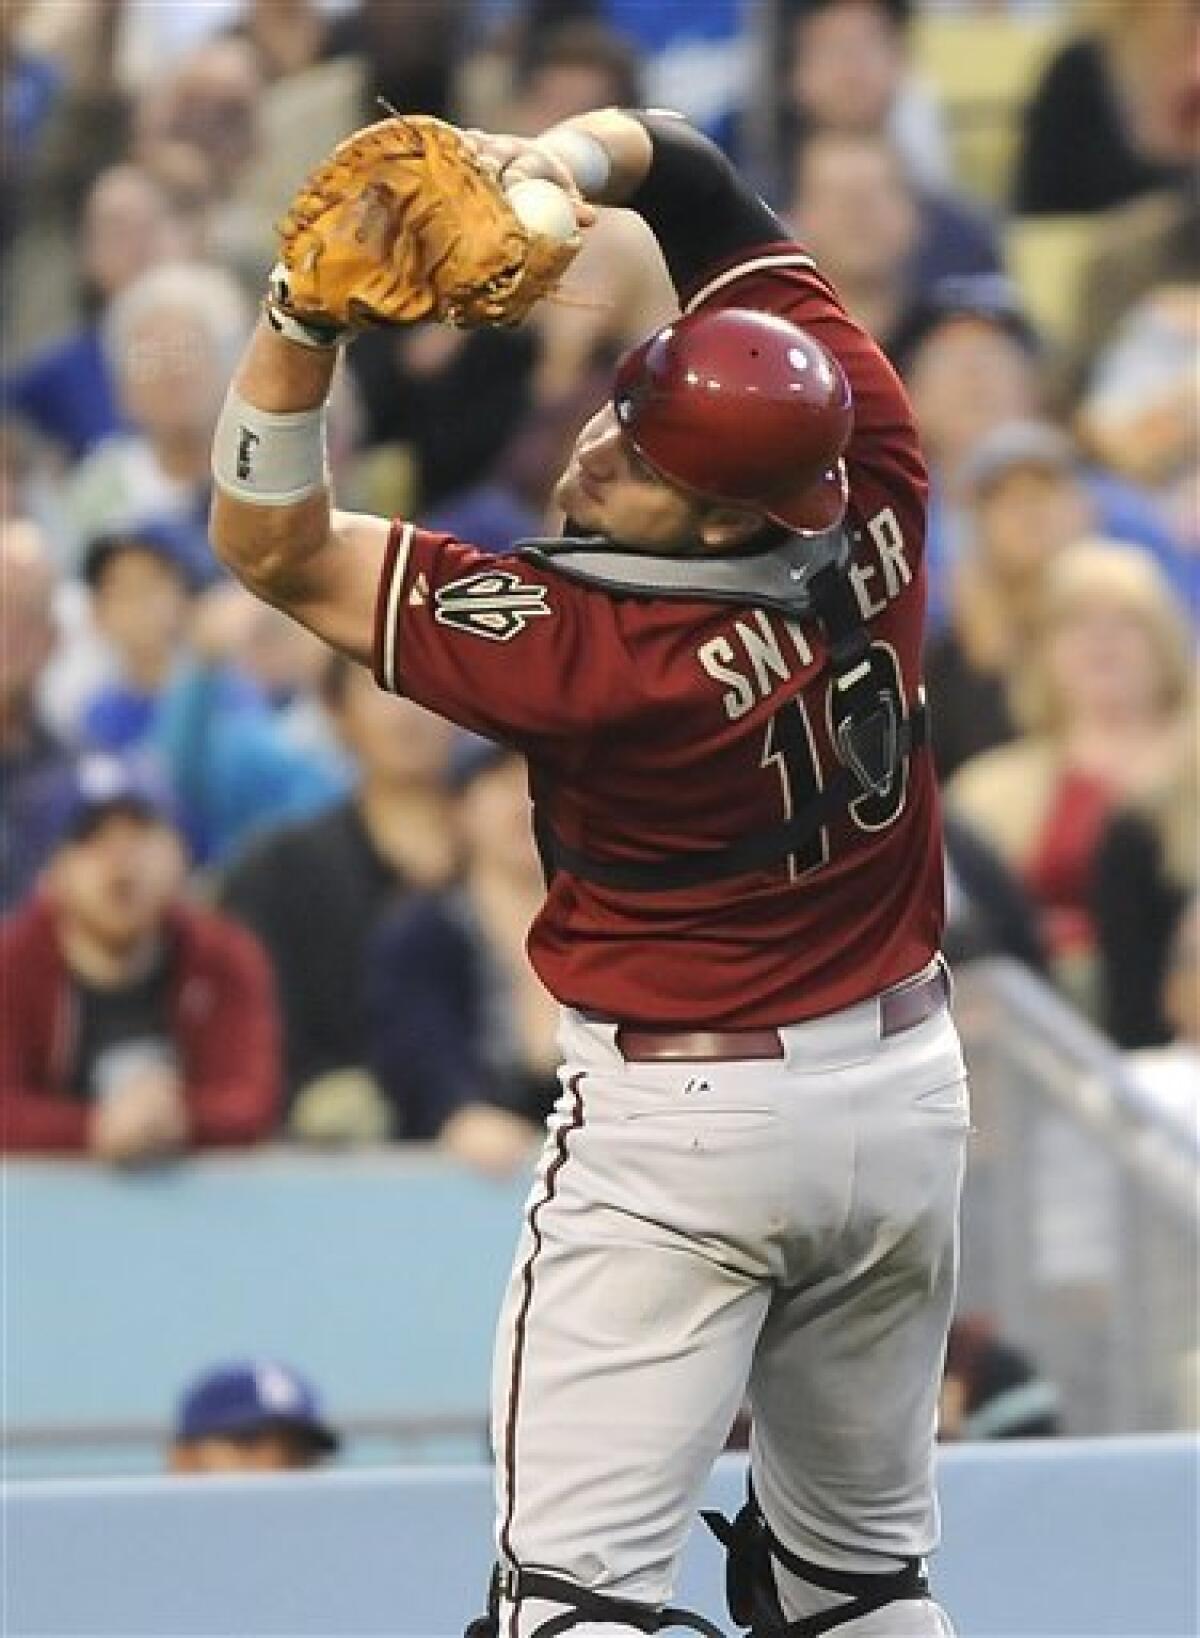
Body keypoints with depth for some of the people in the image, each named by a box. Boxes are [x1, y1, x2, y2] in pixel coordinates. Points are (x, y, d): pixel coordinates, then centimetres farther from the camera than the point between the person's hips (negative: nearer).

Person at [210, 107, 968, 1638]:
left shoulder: (586, 646, -25)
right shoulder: (873, 491, -10)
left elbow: (268, 544, -20)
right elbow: (698, 179, 0)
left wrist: (306, 317, -28)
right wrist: (570, 160, -19)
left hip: (680, 1129, -7)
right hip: (906, 1094, 7)